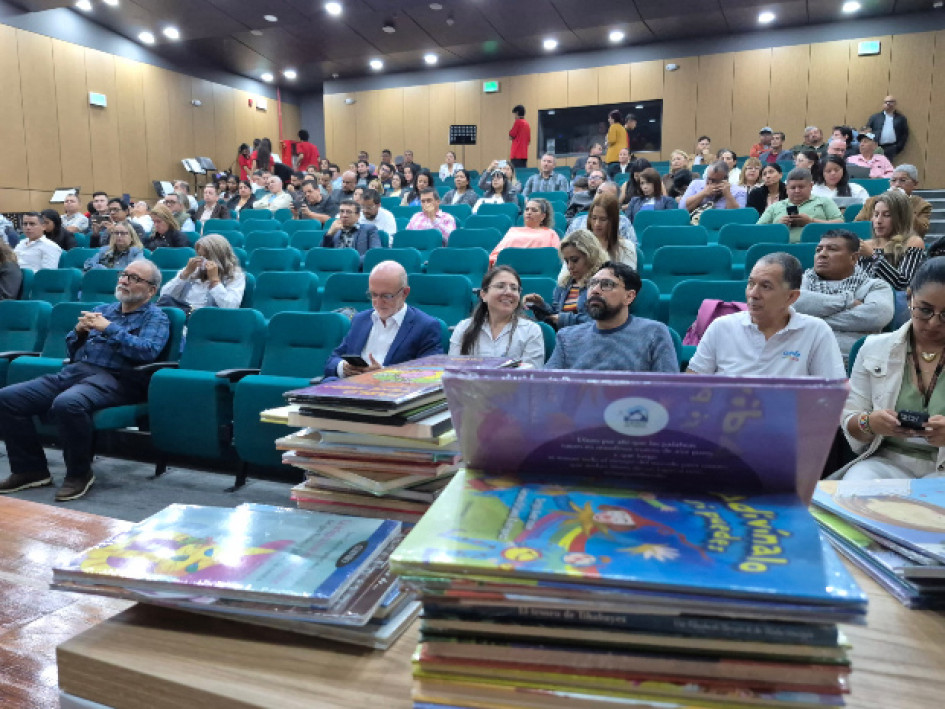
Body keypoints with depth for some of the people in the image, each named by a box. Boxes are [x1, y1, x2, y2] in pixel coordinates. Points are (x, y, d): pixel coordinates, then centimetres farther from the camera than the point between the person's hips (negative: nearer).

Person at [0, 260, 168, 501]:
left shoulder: (155, 317, 5)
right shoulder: (103, 309, 25)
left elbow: (148, 352, -15)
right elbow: (72, 349, 25)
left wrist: (108, 328, -12)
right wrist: (79, 331, 4)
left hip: (112, 379, -7)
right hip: (72, 371, 7)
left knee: (67, 404, -37)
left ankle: (79, 473, -16)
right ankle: (30, 468, 1)